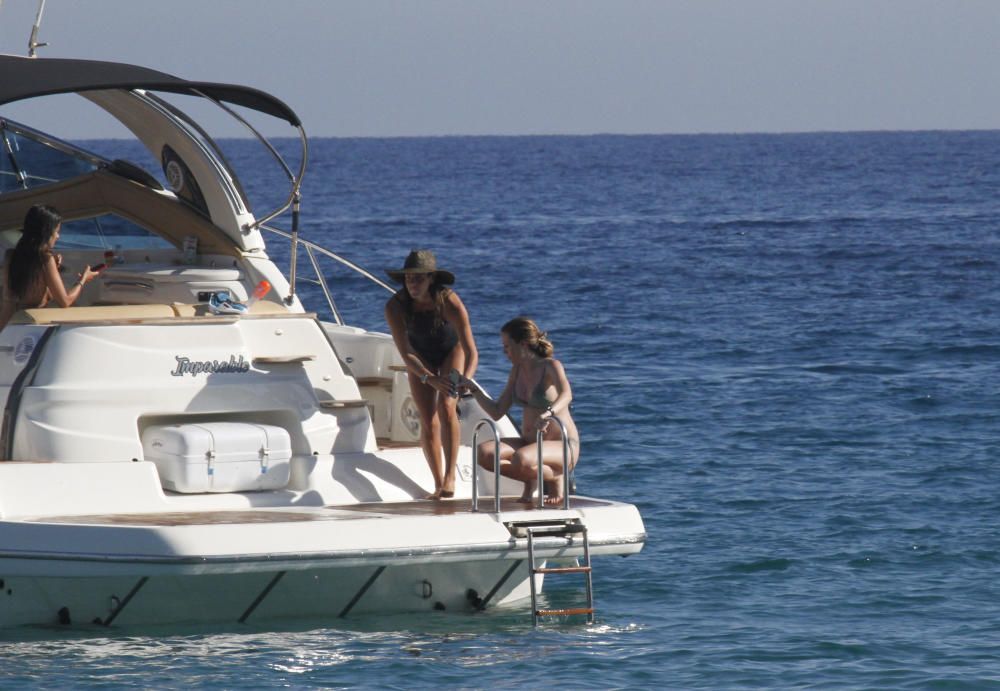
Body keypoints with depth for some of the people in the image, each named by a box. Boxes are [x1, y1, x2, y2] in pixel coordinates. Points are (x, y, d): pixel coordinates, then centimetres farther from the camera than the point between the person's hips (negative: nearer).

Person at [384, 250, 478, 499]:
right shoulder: (395, 307, -30)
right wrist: (430, 378, -46)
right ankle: (438, 484, 3)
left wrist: (465, 380, -54)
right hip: (420, 358, 2)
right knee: (428, 421, -6)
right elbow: (406, 354, -31)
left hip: (452, 351, -2)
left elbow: (471, 351, -36)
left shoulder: (450, 303, -36)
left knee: (446, 407, -23)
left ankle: (450, 476, -21)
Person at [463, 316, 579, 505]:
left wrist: (549, 413, -55)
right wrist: (473, 390, 1)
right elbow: (497, 412, 12)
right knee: (483, 453, -18)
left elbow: (566, 394, -34)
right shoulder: (517, 371, 9)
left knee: (521, 459, -38)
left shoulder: (551, 366, -13)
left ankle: (556, 479, -7)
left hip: (562, 447, -7)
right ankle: (531, 480, 2)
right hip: (530, 443, 7)